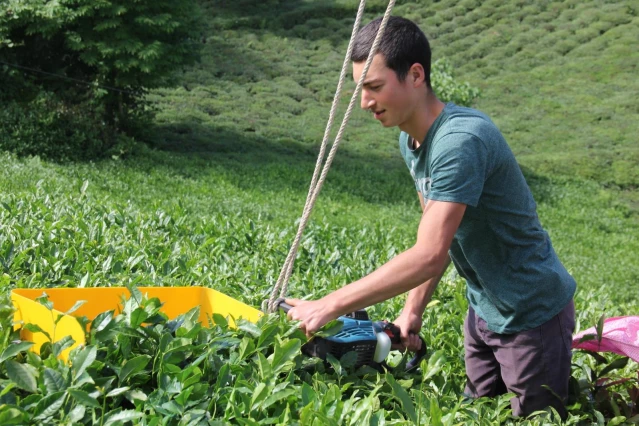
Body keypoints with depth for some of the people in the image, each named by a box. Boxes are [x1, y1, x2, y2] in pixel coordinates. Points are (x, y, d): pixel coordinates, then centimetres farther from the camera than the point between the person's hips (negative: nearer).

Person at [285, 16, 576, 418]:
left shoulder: (461, 141, -30)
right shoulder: (411, 140, 0)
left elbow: (429, 256, -36)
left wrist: (330, 306, -34)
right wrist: (414, 309, 0)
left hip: (533, 315, -9)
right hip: (484, 310, 9)